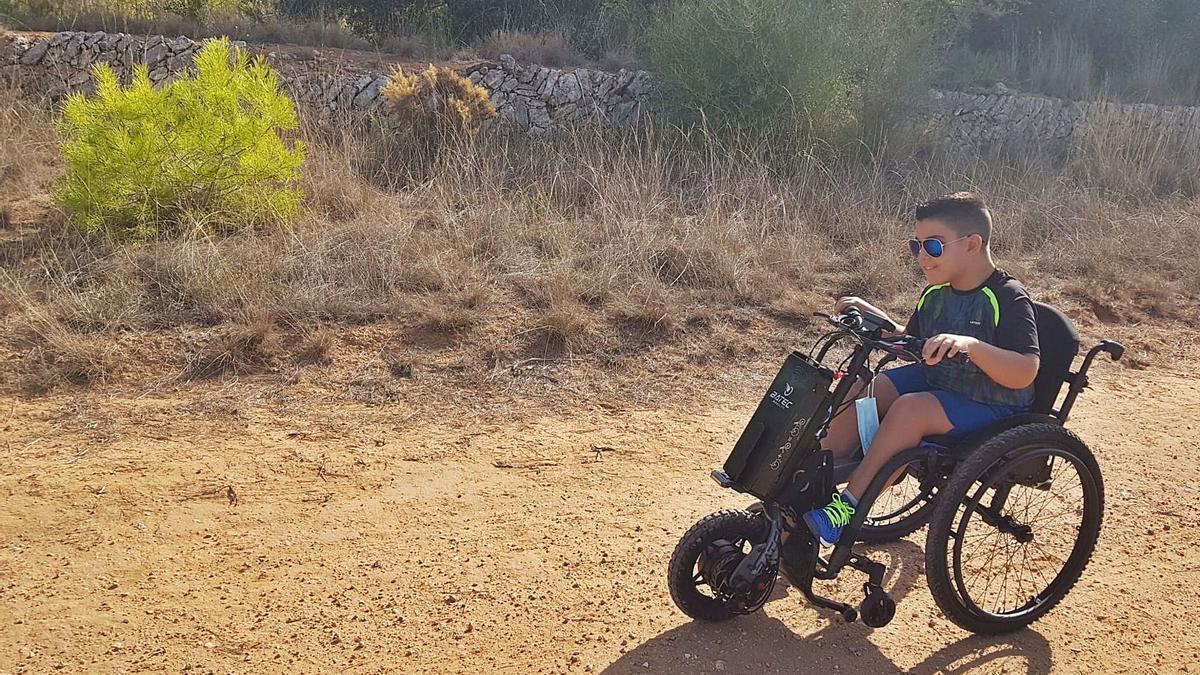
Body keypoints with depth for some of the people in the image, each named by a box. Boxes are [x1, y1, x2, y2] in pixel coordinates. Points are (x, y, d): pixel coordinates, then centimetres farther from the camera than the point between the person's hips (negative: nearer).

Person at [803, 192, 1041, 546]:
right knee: (857, 391, -10)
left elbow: (1025, 373, -29)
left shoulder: (1008, 299, -19)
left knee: (911, 408, -32)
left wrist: (971, 345, -44)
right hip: (935, 382, 8)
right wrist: (871, 315, 4)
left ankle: (849, 504, -26)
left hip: (991, 404, -8)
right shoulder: (935, 294, 3)